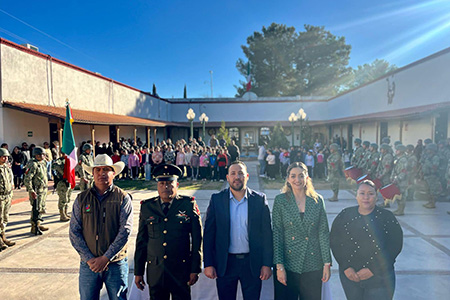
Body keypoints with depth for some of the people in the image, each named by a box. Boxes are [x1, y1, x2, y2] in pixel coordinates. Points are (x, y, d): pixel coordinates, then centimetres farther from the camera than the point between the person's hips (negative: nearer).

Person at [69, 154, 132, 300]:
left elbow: (125, 231, -9)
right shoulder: (81, 199, 3)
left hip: (116, 264, -1)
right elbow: (74, 232, 0)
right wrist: (89, 258, -8)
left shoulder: (123, 198, -4)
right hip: (88, 264, 2)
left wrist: (106, 258, -13)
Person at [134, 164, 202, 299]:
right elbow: (141, 241, 7)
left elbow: (197, 240, -2)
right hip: (155, 271, 2)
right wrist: (138, 272, 7)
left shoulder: (189, 205, -4)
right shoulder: (147, 207, 2)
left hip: (181, 270, -2)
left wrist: (195, 269, -3)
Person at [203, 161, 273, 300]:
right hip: (225, 264, 0)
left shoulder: (260, 199, -3)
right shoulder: (216, 200, -3)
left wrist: (267, 264, -3)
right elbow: (208, 234, -1)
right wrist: (208, 264, -4)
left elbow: (267, 234, -1)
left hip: (252, 263, 0)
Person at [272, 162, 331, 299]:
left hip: (313, 265, 1)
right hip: (288, 263, -1)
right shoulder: (280, 200, -4)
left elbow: (323, 233, 3)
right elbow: (277, 234, -5)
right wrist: (279, 266, -9)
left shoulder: (317, 200, 1)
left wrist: (327, 263, 0)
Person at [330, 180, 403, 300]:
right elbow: (334, 241, -1)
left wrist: (373, 270, -13)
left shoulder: (387, 217, -4)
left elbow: (395, 246, -9)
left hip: (379, 279, -2)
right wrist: (346, 267, -10)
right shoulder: (345, 215, 0)